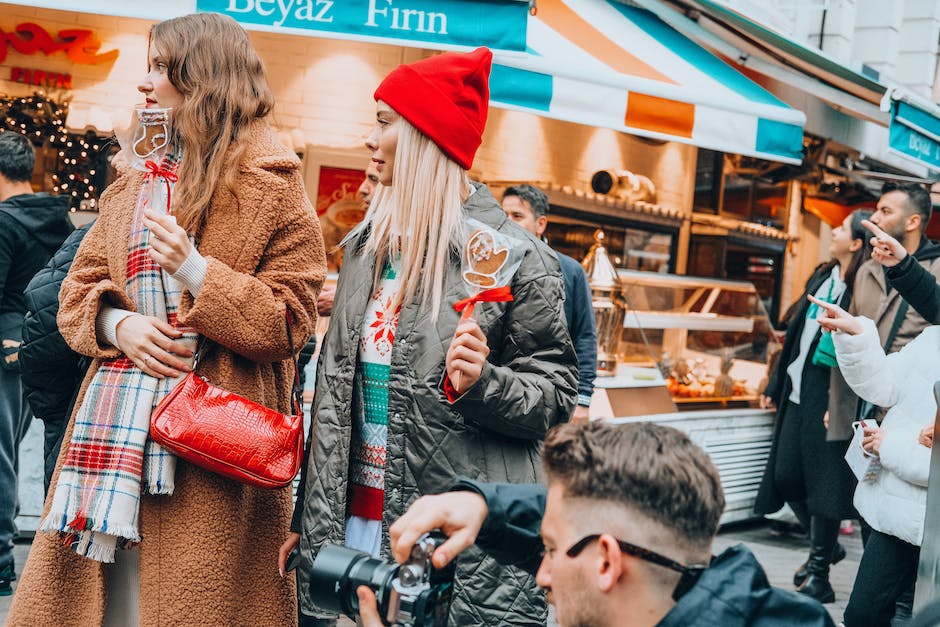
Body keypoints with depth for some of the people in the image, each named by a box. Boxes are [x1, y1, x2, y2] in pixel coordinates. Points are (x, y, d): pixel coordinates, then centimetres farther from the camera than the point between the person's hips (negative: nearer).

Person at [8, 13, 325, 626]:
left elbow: (290, 320, -7)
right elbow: (79, 288, 15)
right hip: (121, 413, 5)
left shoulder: (273, 185, -3)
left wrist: (197, 273, -18)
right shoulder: (135, 177, 14)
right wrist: (119, 325, -6)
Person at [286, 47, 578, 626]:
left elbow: (557, 394, -3)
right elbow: (333, 391, 13)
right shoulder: (366, 245, 9)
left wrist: (481, 384, -23)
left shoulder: (515, 257, -9)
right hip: (353, 522, 6)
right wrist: (308, 519, 13)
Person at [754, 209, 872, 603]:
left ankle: (819, 574, 14)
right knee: (785, 476, 11)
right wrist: (775, 385, 19)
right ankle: (825, 546, 34)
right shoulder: (822, 278, 12)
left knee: (822, 483, 0)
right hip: (797, 393, 8)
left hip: (828, 400, -8)